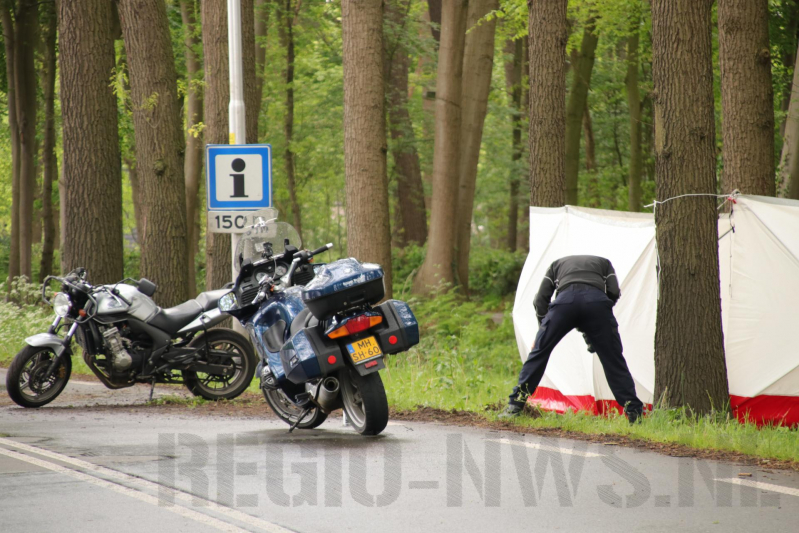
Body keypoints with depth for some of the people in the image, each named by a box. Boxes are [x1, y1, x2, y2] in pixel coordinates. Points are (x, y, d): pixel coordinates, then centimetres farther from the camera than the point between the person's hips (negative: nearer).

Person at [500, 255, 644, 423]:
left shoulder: (557, 264, 39)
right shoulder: (603, 263, 37)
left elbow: (541, 299, 27)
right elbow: (614, 292, 21)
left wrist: (543, 326, 36)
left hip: (565, 298, 0)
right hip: (597, 300, 0)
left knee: (539, 353, 11)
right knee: (613, 360, 8)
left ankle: (514, 406, 11)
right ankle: (634, 411, 3)